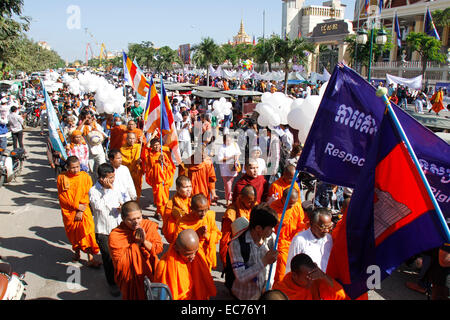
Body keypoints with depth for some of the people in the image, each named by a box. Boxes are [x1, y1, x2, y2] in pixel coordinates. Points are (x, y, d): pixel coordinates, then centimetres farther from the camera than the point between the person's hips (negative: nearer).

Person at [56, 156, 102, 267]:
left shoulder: (85, 176, -4)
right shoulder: (62, 178, -3)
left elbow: (88, 195, -4)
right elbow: (62, 197, -5)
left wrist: (81, 210, -12)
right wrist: (76, 206, -13)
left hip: (83, 210, -1)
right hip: (68, 211, 1)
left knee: (87, 232, -6)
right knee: (72, 233, 14)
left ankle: (91, 258, -1)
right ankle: (76, 251, 38)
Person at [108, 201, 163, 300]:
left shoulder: (149, 225, -10)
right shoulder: (115, 236, -20)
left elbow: (159, 248, -7)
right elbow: (119, 262, -21)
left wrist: (145, 241, -24)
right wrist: (136, 244, -24)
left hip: (150, 274, 3)